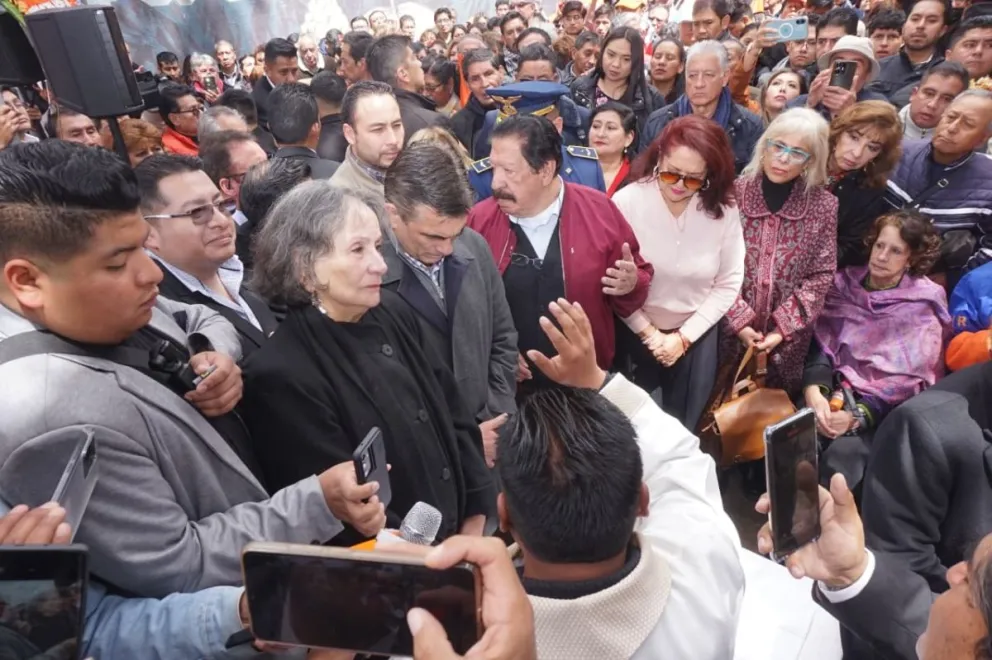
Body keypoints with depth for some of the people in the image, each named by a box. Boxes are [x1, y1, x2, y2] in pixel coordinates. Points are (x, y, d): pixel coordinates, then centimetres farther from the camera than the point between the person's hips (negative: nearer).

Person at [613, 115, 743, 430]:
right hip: (635, 333, -1)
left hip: (697, 335, 2)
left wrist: (684, 337, -9)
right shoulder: (626, 202, -17)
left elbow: (728, 285, -5)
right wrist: (648, 333, -10)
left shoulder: (723, 209, -11)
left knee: (685, 425, 17)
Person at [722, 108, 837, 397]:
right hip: (730, 331, -1)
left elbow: (821, 276, -2)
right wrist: (738, 320, -13)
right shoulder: (734, 193, -7)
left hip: (788, 341, 1)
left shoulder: (824, 205, -3)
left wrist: (783, 327, -12)